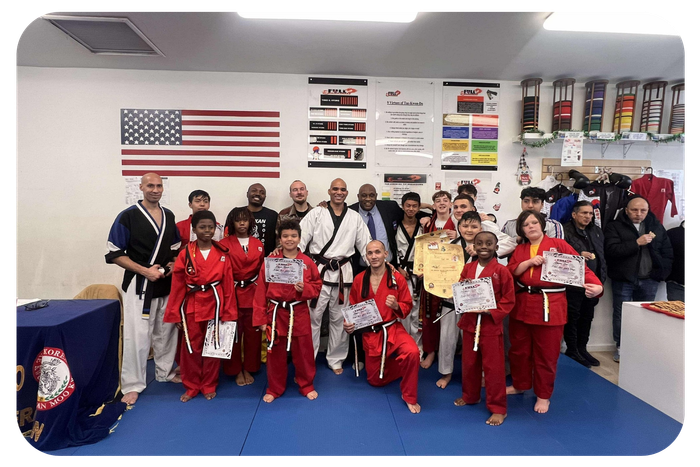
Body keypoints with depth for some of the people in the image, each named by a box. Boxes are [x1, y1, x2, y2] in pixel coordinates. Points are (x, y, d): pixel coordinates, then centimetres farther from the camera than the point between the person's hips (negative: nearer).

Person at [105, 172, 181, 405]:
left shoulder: (169, 216, 6)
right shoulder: (128, 216, -10)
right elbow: (114, 253, -10)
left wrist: (174, 264, -4)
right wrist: (144, 271, -18)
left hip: (167, 284, 5)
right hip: (139, 284, -5)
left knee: (166, 330, 16)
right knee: (137, 335, -2)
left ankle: (165, 371, 35)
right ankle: (133, 385, 13)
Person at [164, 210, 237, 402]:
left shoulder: (222, 254, -2)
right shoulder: (185, 253, -4)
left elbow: (228, 284, -2)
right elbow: (177, 286, -2)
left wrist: (228, 312, -3)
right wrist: (175, 314, -2)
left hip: (215, 305, 0)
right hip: (192, 306, 0)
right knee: (190, 348, 11)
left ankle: (209, 386, 28)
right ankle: (191, 387, 29)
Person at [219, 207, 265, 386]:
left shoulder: (258, 244, 7)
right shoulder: (225, 243, -3)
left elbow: (262, 270, 11)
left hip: (253, 293, 3)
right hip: (232, 294, -2)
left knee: (253, 333, 9)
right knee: (233, 333, 6)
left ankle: (249, 369, 25)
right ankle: (237, 371, 22)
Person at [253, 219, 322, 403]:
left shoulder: (308, 262, -3)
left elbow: (317, 286, 5)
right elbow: (261, 291, -3)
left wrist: (305, 289, -18)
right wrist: (260, 318, -4)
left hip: (299, 314, 0)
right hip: (276, 313, 0)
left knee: (303, 351, 11)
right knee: (275, 353, 13)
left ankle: (307, 386, 32)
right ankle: (274, 389, 31)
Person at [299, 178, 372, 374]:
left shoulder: (355, 217, 7)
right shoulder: (317, 213, 0)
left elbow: (366, 244, 9)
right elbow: (300, 238, -6)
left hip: (343, 272, 2)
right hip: (318, 270, -2)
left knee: (340, 318, 12)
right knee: (313, 316, 5)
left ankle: (335, 359, 29)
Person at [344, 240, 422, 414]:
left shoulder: (397, 278, -8)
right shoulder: (359, 280, -3)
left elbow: (407, 307, -2)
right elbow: (353, 308, 8)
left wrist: (396, 306, -23)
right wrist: (348, 323, -10)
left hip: (393, 329, -2)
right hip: (370, 334, 2)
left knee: (412, 353, -33)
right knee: (375, 380, 11)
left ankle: (409, 396, -7)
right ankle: (394, 366, 45)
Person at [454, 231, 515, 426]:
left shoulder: (502, 271, -11)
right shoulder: (468, 268, 2)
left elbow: (509, 300, -8)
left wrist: (491, 312, -20)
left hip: (491, 324, -5)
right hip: (469, 322, 5)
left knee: (493, 366, 4)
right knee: (469, 363, 18)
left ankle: (498, 408, 19)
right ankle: (470, 396, 39)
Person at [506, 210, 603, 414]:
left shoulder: (559, 245, -1)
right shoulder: (519, 249, 10)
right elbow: (509, 273, -1)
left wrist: (597, 285, -26)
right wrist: (529, 262, -15)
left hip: (550, 307, -4)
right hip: (522, 305, 4)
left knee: (546, 354, 6)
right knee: (519, 350, 15)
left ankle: (543, 395, 25)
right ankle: (519, 385, 36)